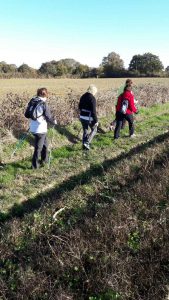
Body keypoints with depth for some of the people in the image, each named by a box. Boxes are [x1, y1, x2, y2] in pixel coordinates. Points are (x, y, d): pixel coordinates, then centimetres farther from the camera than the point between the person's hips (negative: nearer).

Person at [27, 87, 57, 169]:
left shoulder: (32, 101, 5)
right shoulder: (43, 103, -16)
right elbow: (48, 116, -15)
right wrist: (54, 122, 4)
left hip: (33, 127, 7)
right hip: (40, 129, -7)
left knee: (45, 144, 25)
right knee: (38, 147, 5)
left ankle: (44, 159, 37)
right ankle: (35, 165, 14)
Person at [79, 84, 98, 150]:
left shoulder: (83, 96, 5)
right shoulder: (92, 98, -17)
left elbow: (80, 107, 15)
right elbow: (93, 111, -20)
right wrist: (96, 120, -14)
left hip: (82, 117, 6)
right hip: (89, 118, -6)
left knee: (85, 131, 18)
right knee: (94, 130, 14)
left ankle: (84, 144, 22)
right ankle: (86, 143, 2)